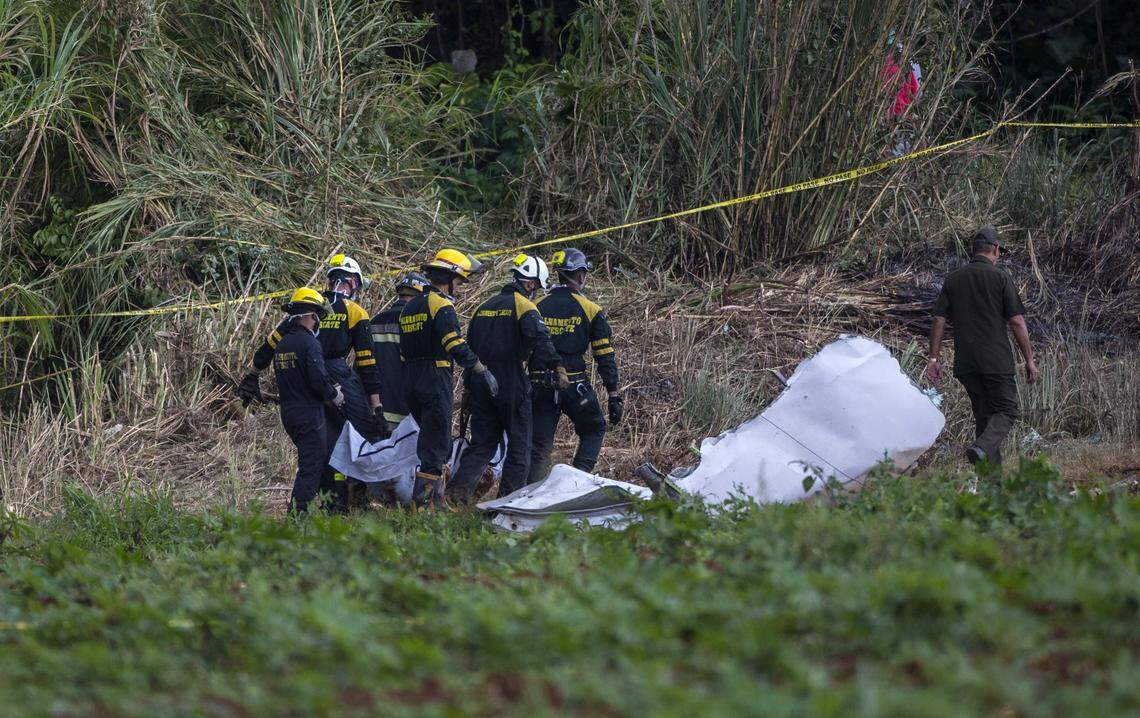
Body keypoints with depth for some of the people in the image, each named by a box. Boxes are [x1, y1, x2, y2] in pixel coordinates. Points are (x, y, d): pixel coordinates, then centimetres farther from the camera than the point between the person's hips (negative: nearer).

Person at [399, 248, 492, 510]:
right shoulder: (441, 305, -10)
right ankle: (422, 504, -10)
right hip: (436, 381, -8)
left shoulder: (409, 307, 18)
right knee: (436, 446, -6)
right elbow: (458, 347, -19)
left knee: (434, 442, 19)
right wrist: (483, 371, -14)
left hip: (409, 382, 9)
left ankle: (436, 499, 19)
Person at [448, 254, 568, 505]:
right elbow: (540, 339, -24)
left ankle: (458, 490, -5)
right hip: (511, 385, -6)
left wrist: (469, 385, 25)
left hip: (480, 384, 6)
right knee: (519, 446, 4)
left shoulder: (484, 306, 16)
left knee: (482, 443, 11)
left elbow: (469, 346, 20)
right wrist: (557, 368, -33)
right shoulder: (523, 306, -6)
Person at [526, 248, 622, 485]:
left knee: (539, 445, 8)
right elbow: (605, 356, -3)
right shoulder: (590, 310, -2)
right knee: (594, 430, 18)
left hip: (541, 386, 3)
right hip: (575, 384, -3)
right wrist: (614, 395, 0)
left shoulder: (538, 308, 7)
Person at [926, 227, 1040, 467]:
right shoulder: (1000, 278, -4)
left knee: (983, 414, 13)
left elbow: (939, 320, 5)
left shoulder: (953, 279, 8)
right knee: (1005, 411, 1)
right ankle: (982, 448, -26)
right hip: (996, 359, -4)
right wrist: (1029, 360, -3)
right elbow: (1017, 322, -7)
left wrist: (934, 358, 7)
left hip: (966, 362, 4)